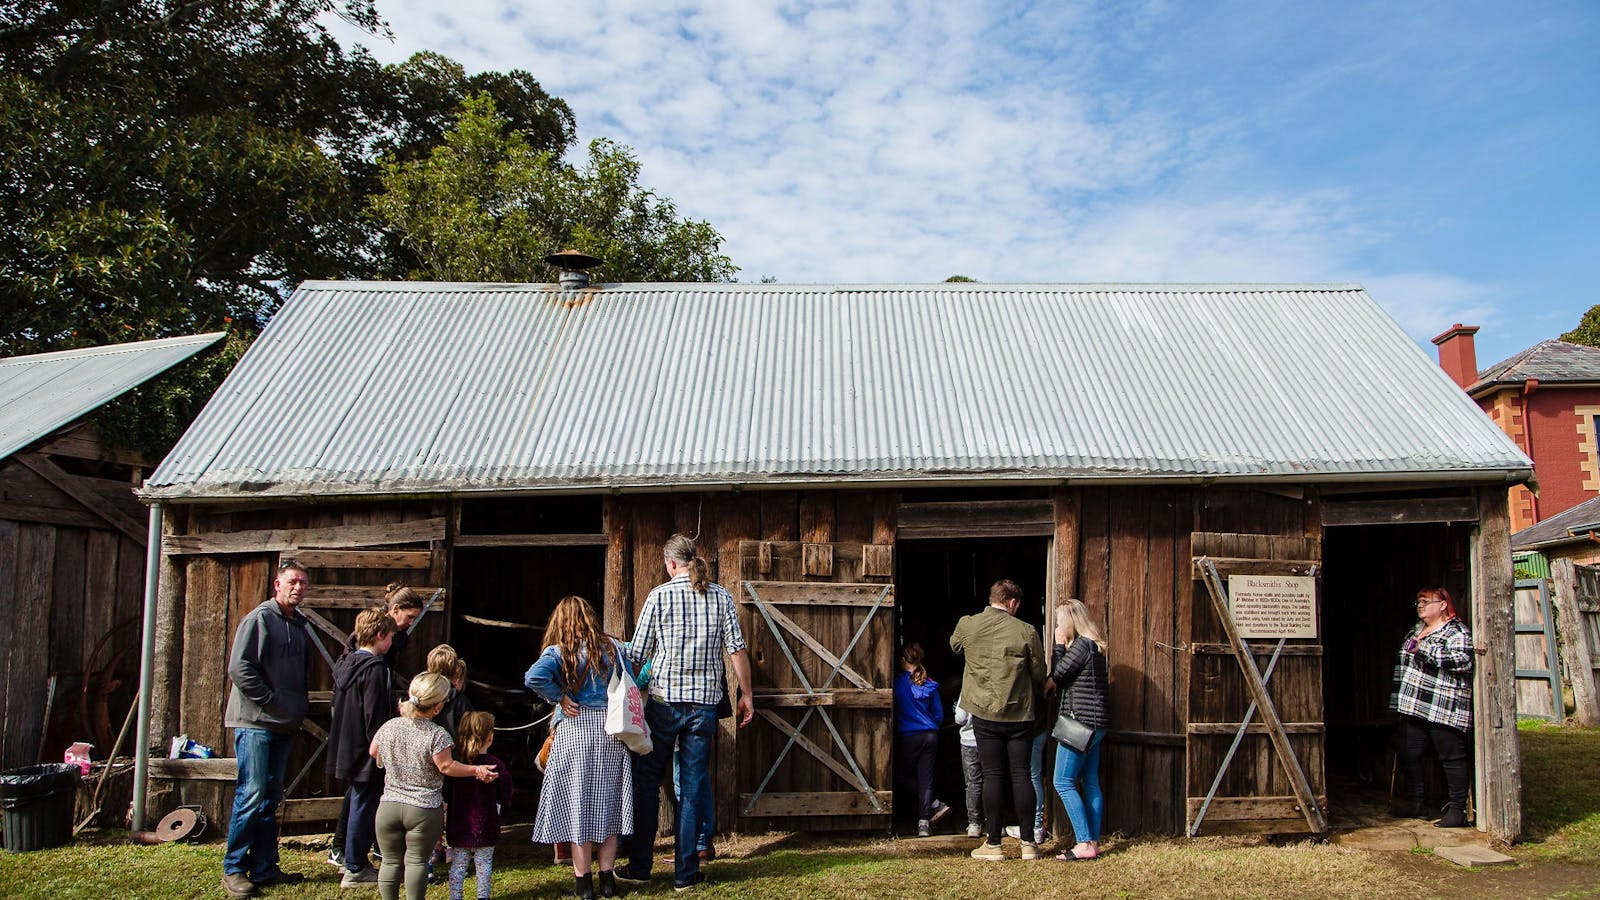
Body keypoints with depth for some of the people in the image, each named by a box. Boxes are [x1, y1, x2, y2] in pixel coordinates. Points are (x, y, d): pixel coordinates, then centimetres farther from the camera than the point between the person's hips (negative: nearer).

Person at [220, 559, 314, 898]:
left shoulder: (300, 626, 15)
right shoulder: (259, 619, -8)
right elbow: (239, 669, -16)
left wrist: (301, 703, 11)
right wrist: (272, 701, -15)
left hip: (284, 725, 8)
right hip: (255, 721, -8)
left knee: (271, 797, 11)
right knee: (251, 793, -7)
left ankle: (265, 867, 17)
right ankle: (233, 869, 3)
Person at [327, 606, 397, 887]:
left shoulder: (345, 663, 8)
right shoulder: (374, 668, -20)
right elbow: (375, 717, -22)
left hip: (346, 748, 9)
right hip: (365, 751, -9)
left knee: (356, 803, 20)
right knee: (364, 806, 1)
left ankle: (350, 857, 30)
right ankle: (355, 869, 9)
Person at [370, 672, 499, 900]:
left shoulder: (389, 726, -2)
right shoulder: (437, 735, -17)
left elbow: (373, 752, 13)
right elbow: (447, 766, -13)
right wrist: (476, 770, -2)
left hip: (389, 804, 3)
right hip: (424, 809, -3)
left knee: (390, 861, 14)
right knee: (416, 861, 9)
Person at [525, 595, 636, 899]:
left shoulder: (558, 652, -4)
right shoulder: (613, 648, 5)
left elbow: (534, 677, -22)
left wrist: (560, 697, -9)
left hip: (575, 730, -3)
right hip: (612, 730, 3)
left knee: (578, 805, 6)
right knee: (608, 803, 11)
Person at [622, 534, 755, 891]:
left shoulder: (659, 596, -3)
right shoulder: (720, 596, 4)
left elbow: (637, 656, -2)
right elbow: (737, 649, 0)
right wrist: (745, 695, 8)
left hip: (664, 700, -2)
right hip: (705, 702, 2)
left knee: (646, 781, 11)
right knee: (694, 786, 7)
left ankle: (640, 865, 17)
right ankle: (685, 872, 10)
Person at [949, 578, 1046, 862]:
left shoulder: (966, 625, -4)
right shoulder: (1026, 632, -8)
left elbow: (954, 646, 19)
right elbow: (1039, 674, 2)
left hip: (984, 713, 1)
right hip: (1020, 714, 0)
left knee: (992, 775, 5)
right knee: (1020, 774, 7)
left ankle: (993, 844, 7)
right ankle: (1028, 843, 11)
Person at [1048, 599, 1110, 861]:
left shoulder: (1082, 645, -14)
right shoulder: (1093, 646, 16)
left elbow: (1056, 675, -13)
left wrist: (1059, 645, -5)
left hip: (1081, 722, -10)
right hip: (1093, 722, 10)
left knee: (1063, 783, -7)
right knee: (1090, 783, 10)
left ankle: (1085, 844, -8)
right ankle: (1093, 842, 13)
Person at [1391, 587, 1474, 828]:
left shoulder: (1457, 632, -7)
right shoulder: (1415, 629, 19)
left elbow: (1462, 660, -24)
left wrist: (1424, 648, -24)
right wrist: (1398, 700, 26)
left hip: (1444, 709, -9)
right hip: (1412, 707, 9)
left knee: (1452, 757, -1)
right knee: (1408, 755, 11)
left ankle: (1457, 809, 6)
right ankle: (1414, 803, 23)